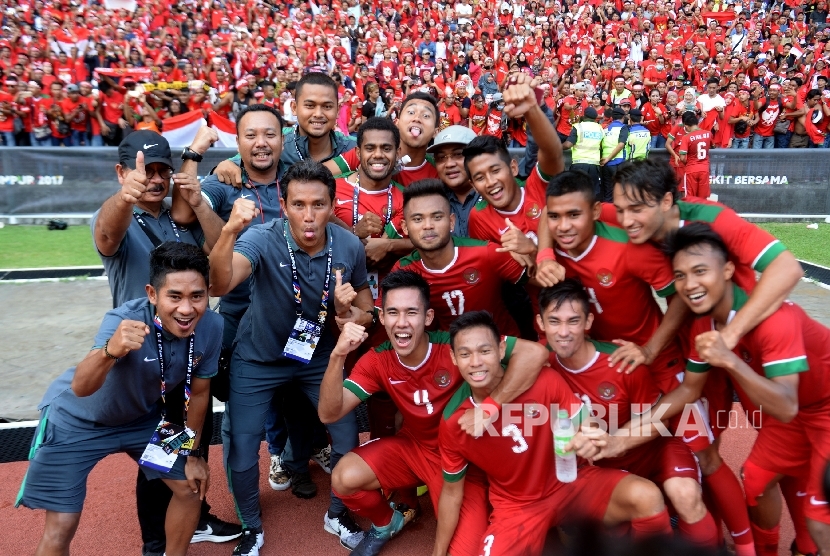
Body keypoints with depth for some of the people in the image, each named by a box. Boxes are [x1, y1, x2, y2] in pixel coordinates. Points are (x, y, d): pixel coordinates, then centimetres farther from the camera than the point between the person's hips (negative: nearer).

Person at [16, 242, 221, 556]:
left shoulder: (211, 327, -22)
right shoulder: (125, 321, -35)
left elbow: (198, 391, -6)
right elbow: (80, 388, -49)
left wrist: (192, 453, 4)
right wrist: (110, 351, -69)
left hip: (141, 417, 5)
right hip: (76, 421, -4)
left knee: (191, 488, 8)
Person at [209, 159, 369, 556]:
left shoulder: (349, 246, -18)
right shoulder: (263, 239, -28)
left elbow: (364, 305, -1)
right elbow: (220, 285, -46)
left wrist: (352, 314, -25)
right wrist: (229, 231, -62)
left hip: (319, 355, 3)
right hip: (258, 358, -2)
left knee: (348, 440, 4)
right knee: (241, 450, 0)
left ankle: (337, 513, 34)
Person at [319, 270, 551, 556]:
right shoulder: (377, 361, -14)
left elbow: (534, 352, -37)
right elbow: (329, 414, -20)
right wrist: (338, 355, -34)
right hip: (413, 446, 3)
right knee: (344, 478, -19)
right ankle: (386, 523, 15)